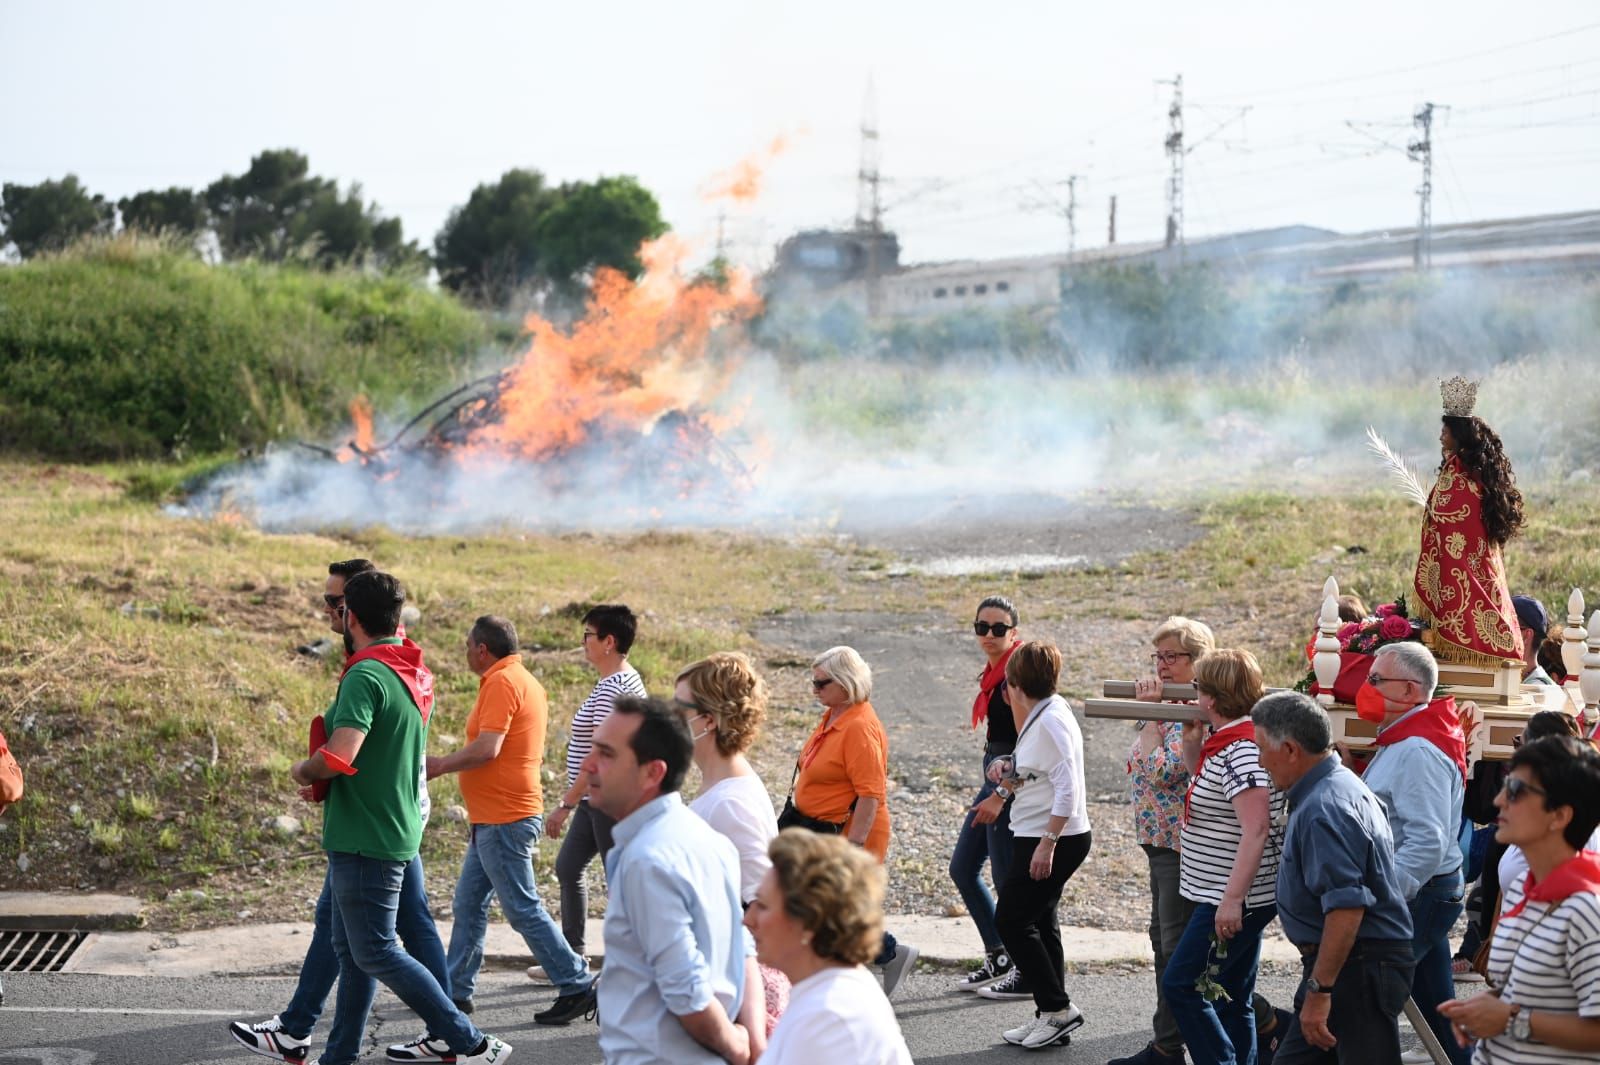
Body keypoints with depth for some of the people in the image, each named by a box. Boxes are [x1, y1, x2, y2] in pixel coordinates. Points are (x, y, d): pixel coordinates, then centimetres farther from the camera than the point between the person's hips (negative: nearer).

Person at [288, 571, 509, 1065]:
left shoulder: (366, 676, -20)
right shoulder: (415, 674, 10)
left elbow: (338, 758, -31)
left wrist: (303, 771, -9)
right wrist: (324, 782, 15)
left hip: (364, 839, -10)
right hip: (392, 832, 10)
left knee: (376, 953, -4)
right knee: (351, 949, 15)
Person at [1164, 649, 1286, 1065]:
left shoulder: (1241, 750, -20)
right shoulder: (1227, 743, 11)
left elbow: (1256, 829, -26)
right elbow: (1201, 780, 30)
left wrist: (1232, 899, -28)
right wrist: (1191, 737, 14)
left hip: (1234, 898, -11)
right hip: (1233, 896, 11)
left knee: (1181, 984, -8)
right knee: (1231, 997, 14)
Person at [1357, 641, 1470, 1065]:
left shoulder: (1417, 752, -20)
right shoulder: (1400, 741, 14)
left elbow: (1427, 843, -27)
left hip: (1418, 898, -11)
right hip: (1425, 895, 11)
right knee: (1439, 1009, 16)